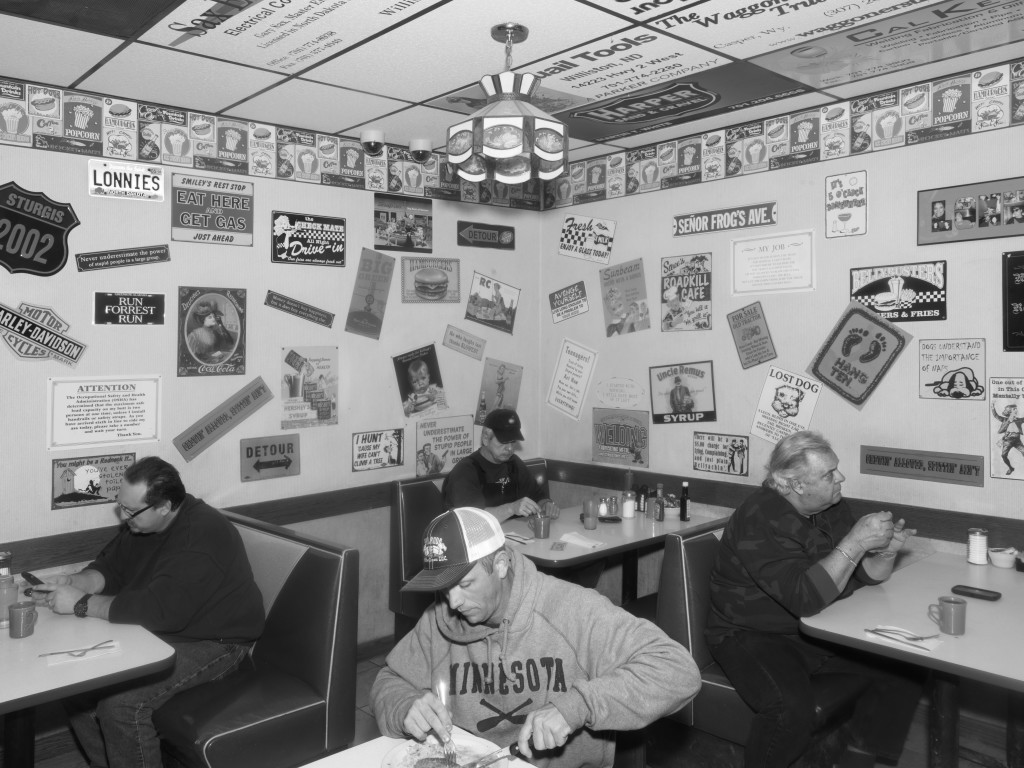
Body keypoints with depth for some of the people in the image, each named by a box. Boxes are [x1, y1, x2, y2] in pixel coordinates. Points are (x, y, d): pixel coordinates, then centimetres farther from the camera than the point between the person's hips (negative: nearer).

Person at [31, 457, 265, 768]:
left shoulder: (201, 539, -30)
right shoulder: (141, 521, 0)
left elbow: (158, 610, -35)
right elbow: (111, 566, 11)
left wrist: (82, 603, -27)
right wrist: (76, 582, -11)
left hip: (212, 642, -9)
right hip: (159, 630, 9)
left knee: (121, 704, -24)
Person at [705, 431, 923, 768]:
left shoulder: (831, 507, 1)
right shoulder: (760, 520, -24)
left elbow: (864, 576, 6)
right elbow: (806, 598, -32)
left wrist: (885, 551, -15)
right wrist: (855, 543, -31)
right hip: (755, 637, -8)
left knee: (904, 669, -4)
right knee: (792, 708, -32)